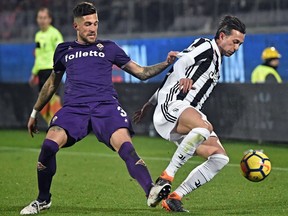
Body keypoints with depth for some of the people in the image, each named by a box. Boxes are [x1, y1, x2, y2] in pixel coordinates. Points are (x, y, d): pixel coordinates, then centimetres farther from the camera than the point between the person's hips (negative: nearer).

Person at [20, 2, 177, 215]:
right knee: (49, 144, -23)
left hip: (106, 106, -1)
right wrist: (35, 112, 35)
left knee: (125, 145, -28)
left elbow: (141, 72, 20)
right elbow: (52, 83, 34)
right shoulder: (64, 50, 22)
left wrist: (166, 63, 5)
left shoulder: (108, 48, 18)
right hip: (74, 108, 1)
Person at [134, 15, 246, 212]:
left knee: (220, 157, -4)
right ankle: (166, 177, -32)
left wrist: (150, 104, 37)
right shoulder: (206, 46, 0)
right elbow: (180, 61, -18)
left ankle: (175, 198, -6)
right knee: (204, 127, -39)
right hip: (172, 105, -10)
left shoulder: (216, 60, 28)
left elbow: (171, 77, 33)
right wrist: (183, 79, -40)